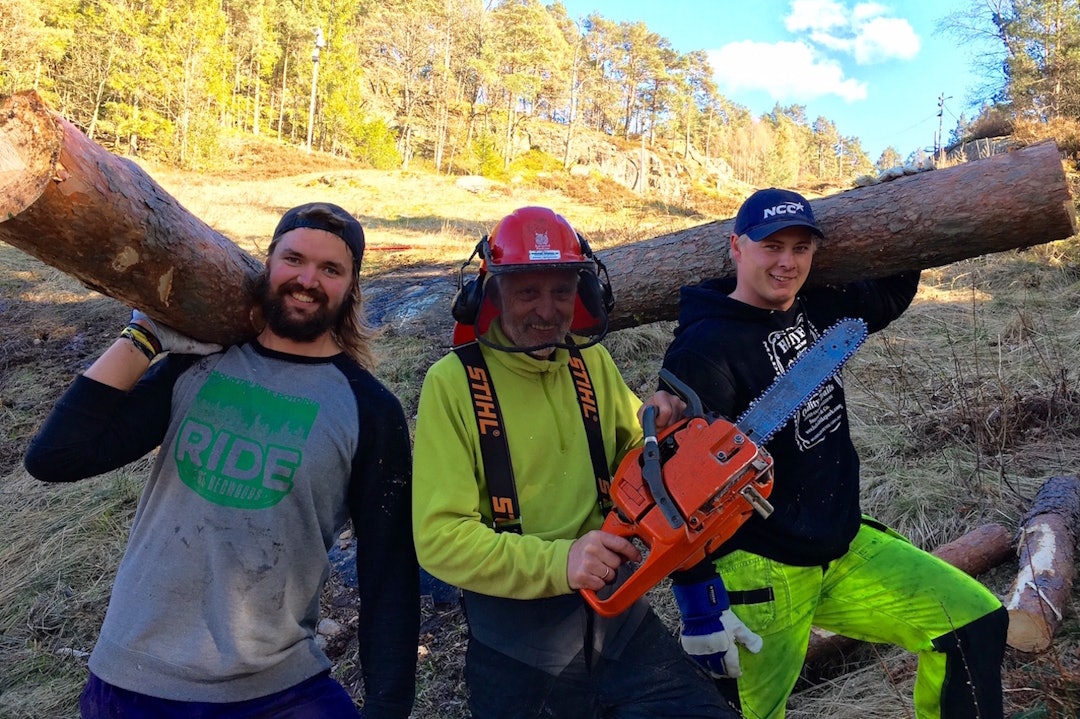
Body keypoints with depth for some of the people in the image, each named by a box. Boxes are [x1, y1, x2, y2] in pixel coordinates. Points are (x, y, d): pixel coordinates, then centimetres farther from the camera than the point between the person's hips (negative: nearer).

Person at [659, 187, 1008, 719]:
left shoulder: (815, 311, 4)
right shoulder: (705, 350, -20)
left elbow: (892, 293, 26)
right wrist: (700, 606, -21)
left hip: (845, 548, 8)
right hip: (760, 575, -7)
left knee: (975, 621, 7)